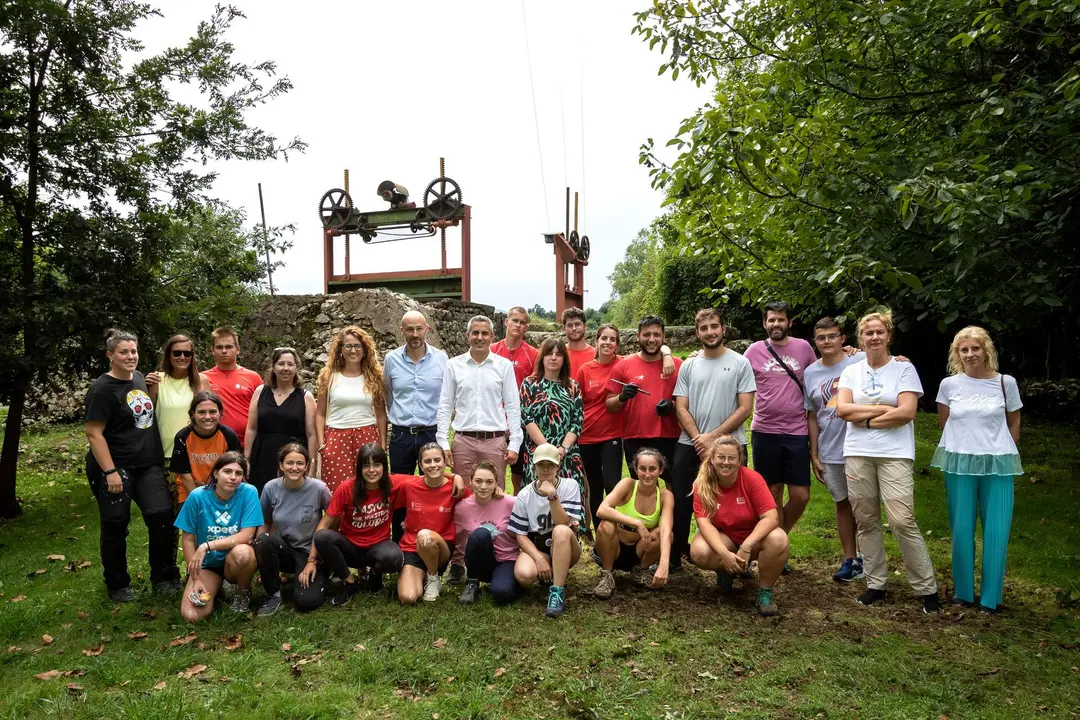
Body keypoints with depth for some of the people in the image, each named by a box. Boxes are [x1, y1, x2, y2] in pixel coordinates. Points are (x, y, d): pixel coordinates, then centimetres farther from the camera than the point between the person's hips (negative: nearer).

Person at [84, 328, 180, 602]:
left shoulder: (139, 378, 9)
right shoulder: (103, 389, -12)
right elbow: (93, 433, -16)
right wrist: (110, 472, -19)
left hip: (149, 465, 6)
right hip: (115, 469, -6)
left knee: (163, 515, -4)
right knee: (116, 526, 6)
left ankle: (163, 577, 11)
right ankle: (117, 585, 23)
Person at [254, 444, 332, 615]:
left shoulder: (319, 488, -17)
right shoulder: (271, 488, -10)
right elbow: (264, 524, 2)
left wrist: (314, 560, -7)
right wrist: (258, 556, -13)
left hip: (310, 553, -2)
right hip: (283, 549, 2)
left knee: (306, 602, -23)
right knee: (264, 540, -32)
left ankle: (319, 577, 13)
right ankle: (274, 595, -10)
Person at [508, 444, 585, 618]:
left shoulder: (570, 486, -8)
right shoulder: (524, 495, -3)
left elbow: (563, 524, -18)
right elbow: (521, 535, -3)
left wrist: (553, 496, -31)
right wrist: (539, 558, -18)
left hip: (565, 549, -1)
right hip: (535, 548, 2)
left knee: (561, 531, -36)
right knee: (523, 575, -32)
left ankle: (557, 592, -27)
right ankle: (551, 574, 5)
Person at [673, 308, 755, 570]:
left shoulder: (740, 363, 0)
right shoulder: (688, 366, 8)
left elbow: (745, 408, -7)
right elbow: (681, 408, 3)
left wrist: (713, 436, -13)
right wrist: (698, 438, -11)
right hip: (690, 445, 3)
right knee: (681, 502, 5)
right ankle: (676, 555, 20)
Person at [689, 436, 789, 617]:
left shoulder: (752, 478, -20)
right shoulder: (703, 484, -17)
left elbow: (771, 517, -25)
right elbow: (704, 522, -22)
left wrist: (746, 546, -35)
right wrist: (724, 553, -37)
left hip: (754, 536, -1)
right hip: (722, 537, 1)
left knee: (778, 540, -34)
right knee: (699, 552, -31)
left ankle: (765, 591, -9)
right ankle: (726, 571, 6)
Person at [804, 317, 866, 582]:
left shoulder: (861, 361, -7)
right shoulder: (810, 373, 4)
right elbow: (812, 417, 8)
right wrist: (813, 455, 7)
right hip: (830, 452, 4)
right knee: (842, 503, 13)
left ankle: (864, 556, 26)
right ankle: (849, 559, 25)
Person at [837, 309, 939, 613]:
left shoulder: (904, 368, 2)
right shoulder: (851, 371, 10)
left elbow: (906, 412, -10)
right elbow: (842, 409, -3)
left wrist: (867, 419, -5)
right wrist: (884, 409, -8)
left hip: (895, 454, -3)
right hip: (857, 454, 3)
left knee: (902, 521, -10)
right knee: (866, 520, 6)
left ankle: (927, 588, 5)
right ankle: (875, 583, 18)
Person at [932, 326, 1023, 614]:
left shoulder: (1006, 383, 1)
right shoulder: (949, 384, 2)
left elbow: (1014, 424, 12)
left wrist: (1001, 452, 12)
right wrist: (965, 444, 12)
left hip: (997, 466, 0)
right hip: (959, 465, 1)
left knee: (996, 531, 0)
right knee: (961, 529, 4)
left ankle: (990, 597, 13)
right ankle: (964, 592, 18)